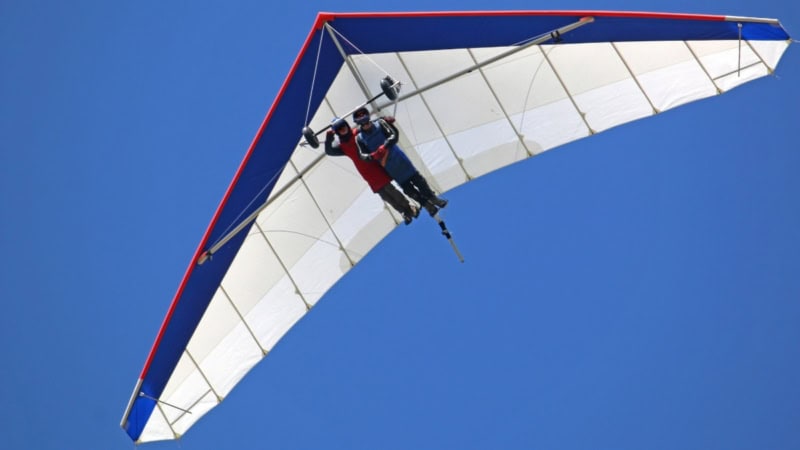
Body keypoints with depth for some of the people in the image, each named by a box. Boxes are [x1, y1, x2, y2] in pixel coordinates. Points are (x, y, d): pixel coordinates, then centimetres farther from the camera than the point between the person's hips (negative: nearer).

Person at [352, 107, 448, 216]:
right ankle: (428, 205, 16)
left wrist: (384, 147, -32)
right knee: (407, 188, 4)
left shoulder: (380, 123, -7)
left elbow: (394, 135, -16)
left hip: (398, 157, -1)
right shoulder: (359, 138, -4)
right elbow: (362, 154, -9)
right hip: (389, 167, 1)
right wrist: (371, 156, -32)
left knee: (417, 179, 5)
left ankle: (433, 198, 21)